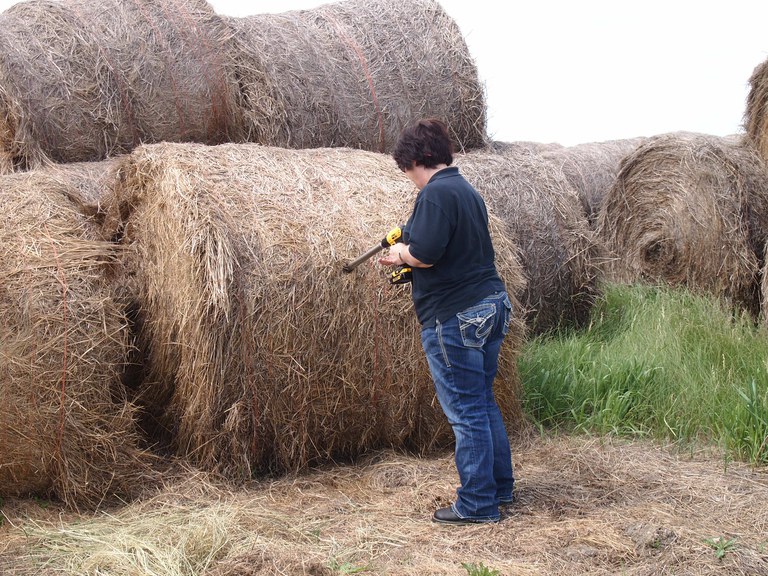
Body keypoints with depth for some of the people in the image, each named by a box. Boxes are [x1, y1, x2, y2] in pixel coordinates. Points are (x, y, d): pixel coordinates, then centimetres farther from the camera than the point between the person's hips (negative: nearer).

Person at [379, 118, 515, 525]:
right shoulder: (467, 190, 16)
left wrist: (401, 252, -4)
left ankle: (477, 504, 4)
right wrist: (404, 259, 20)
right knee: (483, 403, 19)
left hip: (455, 317, -10)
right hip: (491, 305, 10)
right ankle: (501, 487, 28)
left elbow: (425, 253, -24)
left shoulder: (435, 193, -15)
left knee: (465, 411, -2)